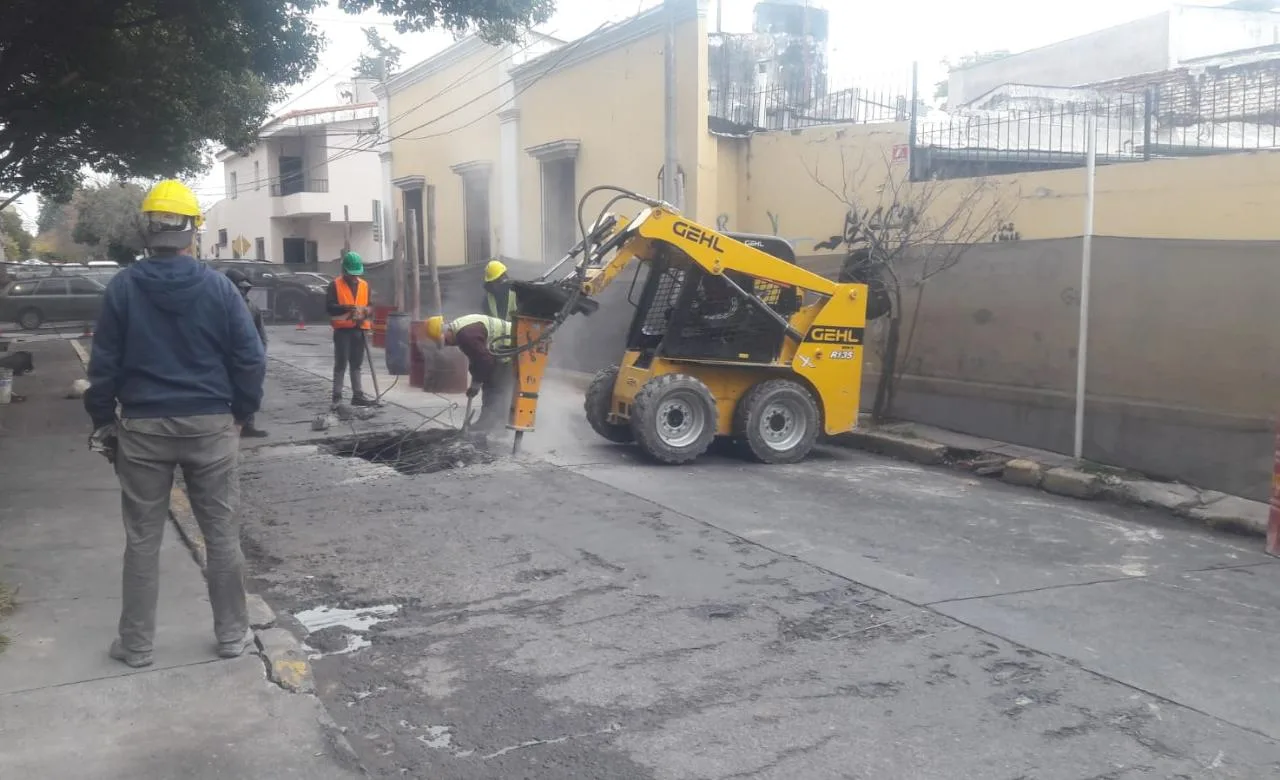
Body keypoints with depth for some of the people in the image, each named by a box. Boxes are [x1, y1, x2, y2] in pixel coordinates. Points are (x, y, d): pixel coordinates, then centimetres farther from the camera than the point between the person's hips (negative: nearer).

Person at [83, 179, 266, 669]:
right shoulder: (219, 287, -5)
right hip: (210, 425, 0)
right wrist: (241, 413, 7)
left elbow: (103, 362, -2)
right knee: (222, 535, 10)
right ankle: (232, 634, 18)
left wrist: (103, 419, 9)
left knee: (142, 539, 11)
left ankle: (136, 644, 19)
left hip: (143, 427, 0)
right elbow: (251, 360, -5)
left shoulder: (123, 287, -4)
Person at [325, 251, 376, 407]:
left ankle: (358, 395, 15)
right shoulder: (335, 285, -3)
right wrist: (346, 308, -25)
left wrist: (366, 311, -8)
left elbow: (370, 305, 15)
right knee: (341, 364, -2)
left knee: (356, 364, 11)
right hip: (342, 330, -5)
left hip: (359, 329, 5)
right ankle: (337, 396, 3)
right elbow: (329, 306, -11)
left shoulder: (364, 285, 12)